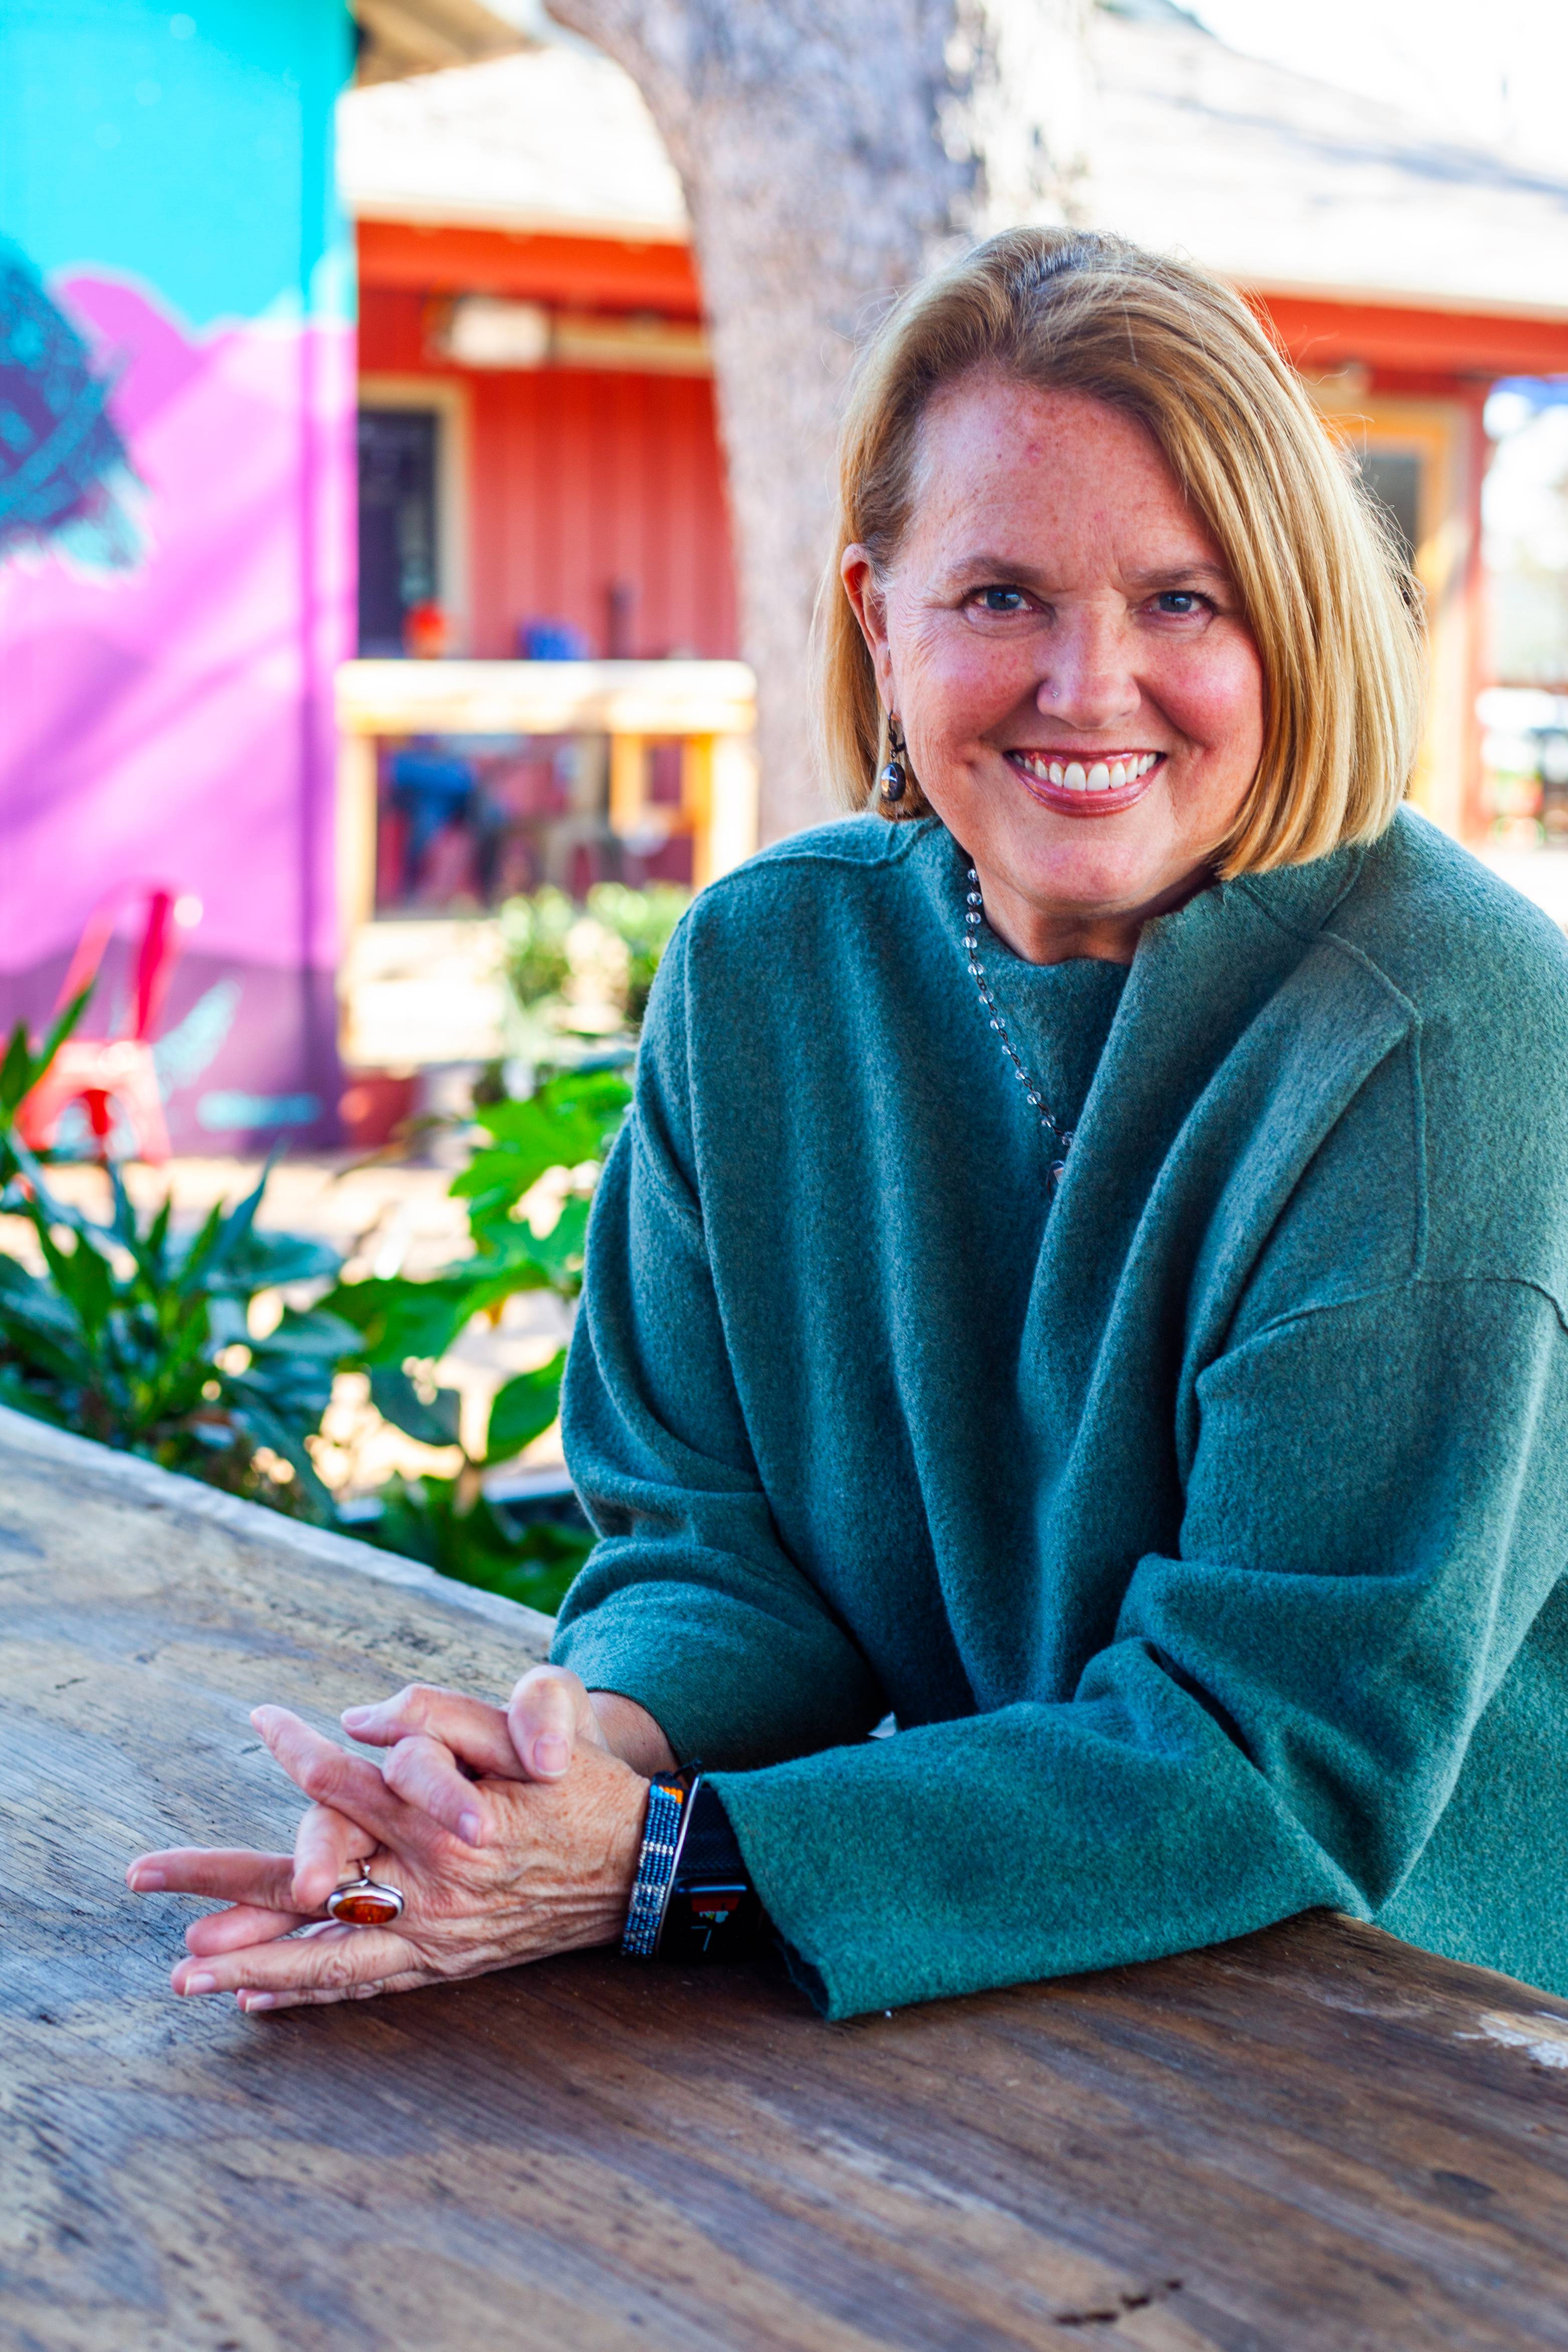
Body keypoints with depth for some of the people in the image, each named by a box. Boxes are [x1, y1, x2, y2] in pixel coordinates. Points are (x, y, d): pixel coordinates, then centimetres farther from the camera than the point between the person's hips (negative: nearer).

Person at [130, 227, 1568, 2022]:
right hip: (1000, 2013, 3)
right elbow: (720, 1531, 4)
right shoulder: (762, 968, -1)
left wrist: (657, 1868, -26)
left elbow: (1285, 1753, -19)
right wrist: (602, 1729, -20)